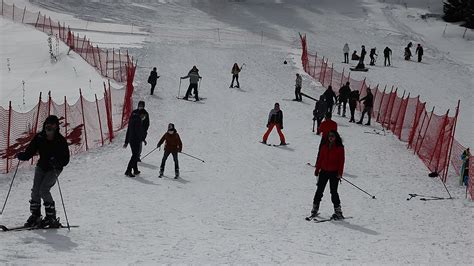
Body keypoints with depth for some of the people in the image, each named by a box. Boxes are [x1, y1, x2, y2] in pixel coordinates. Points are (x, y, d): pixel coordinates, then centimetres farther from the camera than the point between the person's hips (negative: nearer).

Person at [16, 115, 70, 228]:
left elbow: (65, 160, -17)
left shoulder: (61, 140, -16)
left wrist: (57, 162, -37)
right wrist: (22, 156, -25)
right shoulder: (39, 137, -6)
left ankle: (51, 218, -8)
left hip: (54, 169, -4)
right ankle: (35, 216, 6)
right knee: (35, 190, -7)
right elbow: (30, 151, -5)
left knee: (44, 190, -18)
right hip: (41, 167, 4)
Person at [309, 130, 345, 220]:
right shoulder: (324, 146, 7)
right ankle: (315, 208, 17)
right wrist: (317, 169, 9)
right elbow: (320, 158, 12)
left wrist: (340, 173, -11)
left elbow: (341, 161, -5)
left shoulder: (339, 147, -3)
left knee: (333, 191, -4)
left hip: (334, 172, -4)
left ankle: (338, 212, 3)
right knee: (319, 190, 7)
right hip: (324, 171, 4)